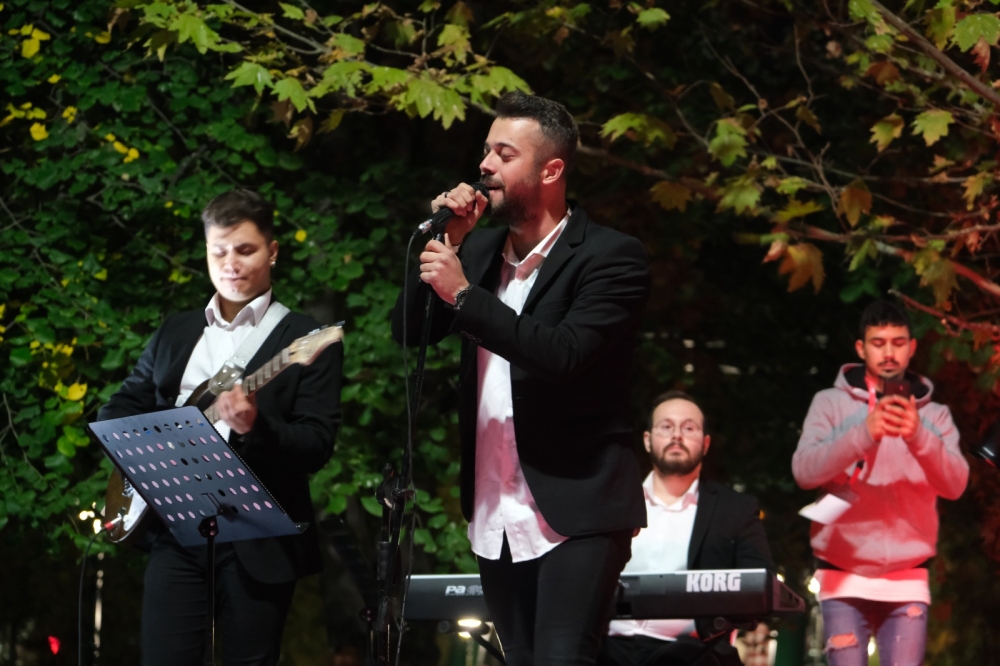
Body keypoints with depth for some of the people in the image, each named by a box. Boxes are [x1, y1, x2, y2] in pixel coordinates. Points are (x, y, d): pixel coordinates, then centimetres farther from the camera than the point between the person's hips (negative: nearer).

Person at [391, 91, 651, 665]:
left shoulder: (612, 257, -9)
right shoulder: (481, 249, 13)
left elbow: (564, 353, -22)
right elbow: (409, 332, 7)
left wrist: (464, 294, -21)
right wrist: (447, 244, -4)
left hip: (575, 513, -7)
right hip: (498, 518, 7)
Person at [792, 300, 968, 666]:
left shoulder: (933, 414, 10)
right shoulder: (831, 403, 5)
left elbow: (955, 483, -5)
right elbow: (805, 470, -10)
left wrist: (919, 436, -23)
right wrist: (864, 434, -25)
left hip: (907, 580, 1)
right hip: (844, 578, -1)